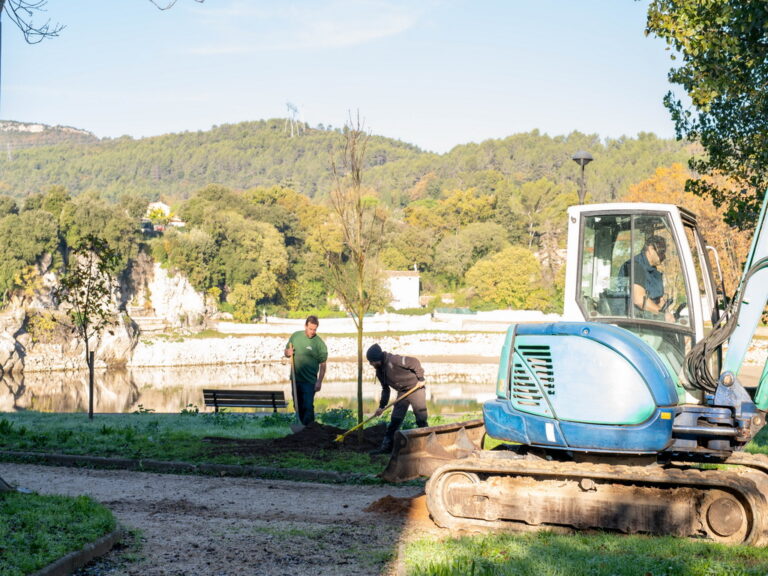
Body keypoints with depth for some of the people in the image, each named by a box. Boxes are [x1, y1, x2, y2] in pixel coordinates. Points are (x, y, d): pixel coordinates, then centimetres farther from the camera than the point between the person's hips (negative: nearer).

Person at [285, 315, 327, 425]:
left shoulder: (319, 343, -10)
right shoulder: (295, 336, 3)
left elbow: (322, 365, -7)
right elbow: (286, 352, 15)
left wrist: (319, 382, -13)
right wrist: (288, 353, -9)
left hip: (309, 381, -5)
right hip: (295, 379, 5)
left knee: (308, 407, -11)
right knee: (298, 407, 14)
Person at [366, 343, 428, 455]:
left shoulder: (393, 360, -24)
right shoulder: (380, 371, 3)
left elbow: (414, 362, -23)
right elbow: (385, 389, 13)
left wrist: (420, 378, -19)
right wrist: (382, 406, 7)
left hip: (416, 388, -7)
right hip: (402, 393, 8)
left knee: (421, 420, -5)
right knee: (395, 420, 3)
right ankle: (386, 446, 5)